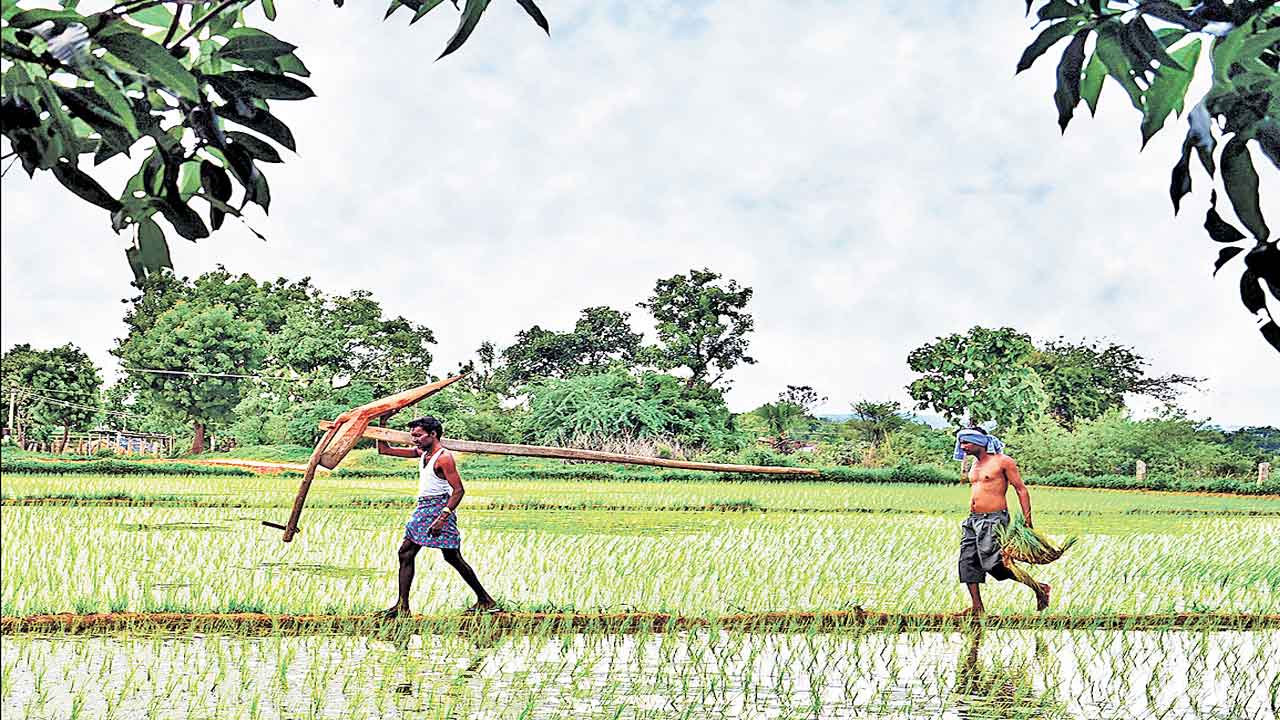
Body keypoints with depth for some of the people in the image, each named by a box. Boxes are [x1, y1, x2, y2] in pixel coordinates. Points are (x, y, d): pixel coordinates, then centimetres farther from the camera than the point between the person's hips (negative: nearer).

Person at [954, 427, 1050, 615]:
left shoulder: (1003, 461, -7)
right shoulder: (975, 464, 16)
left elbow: (1021, 490, -7)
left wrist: (1027, 522, -12)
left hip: (993, 520, -8)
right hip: (973, 520, 8)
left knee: (994, 563, -14)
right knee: (968, 562, -1)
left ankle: (1039, 588, 2)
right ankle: (977, 608, 5)